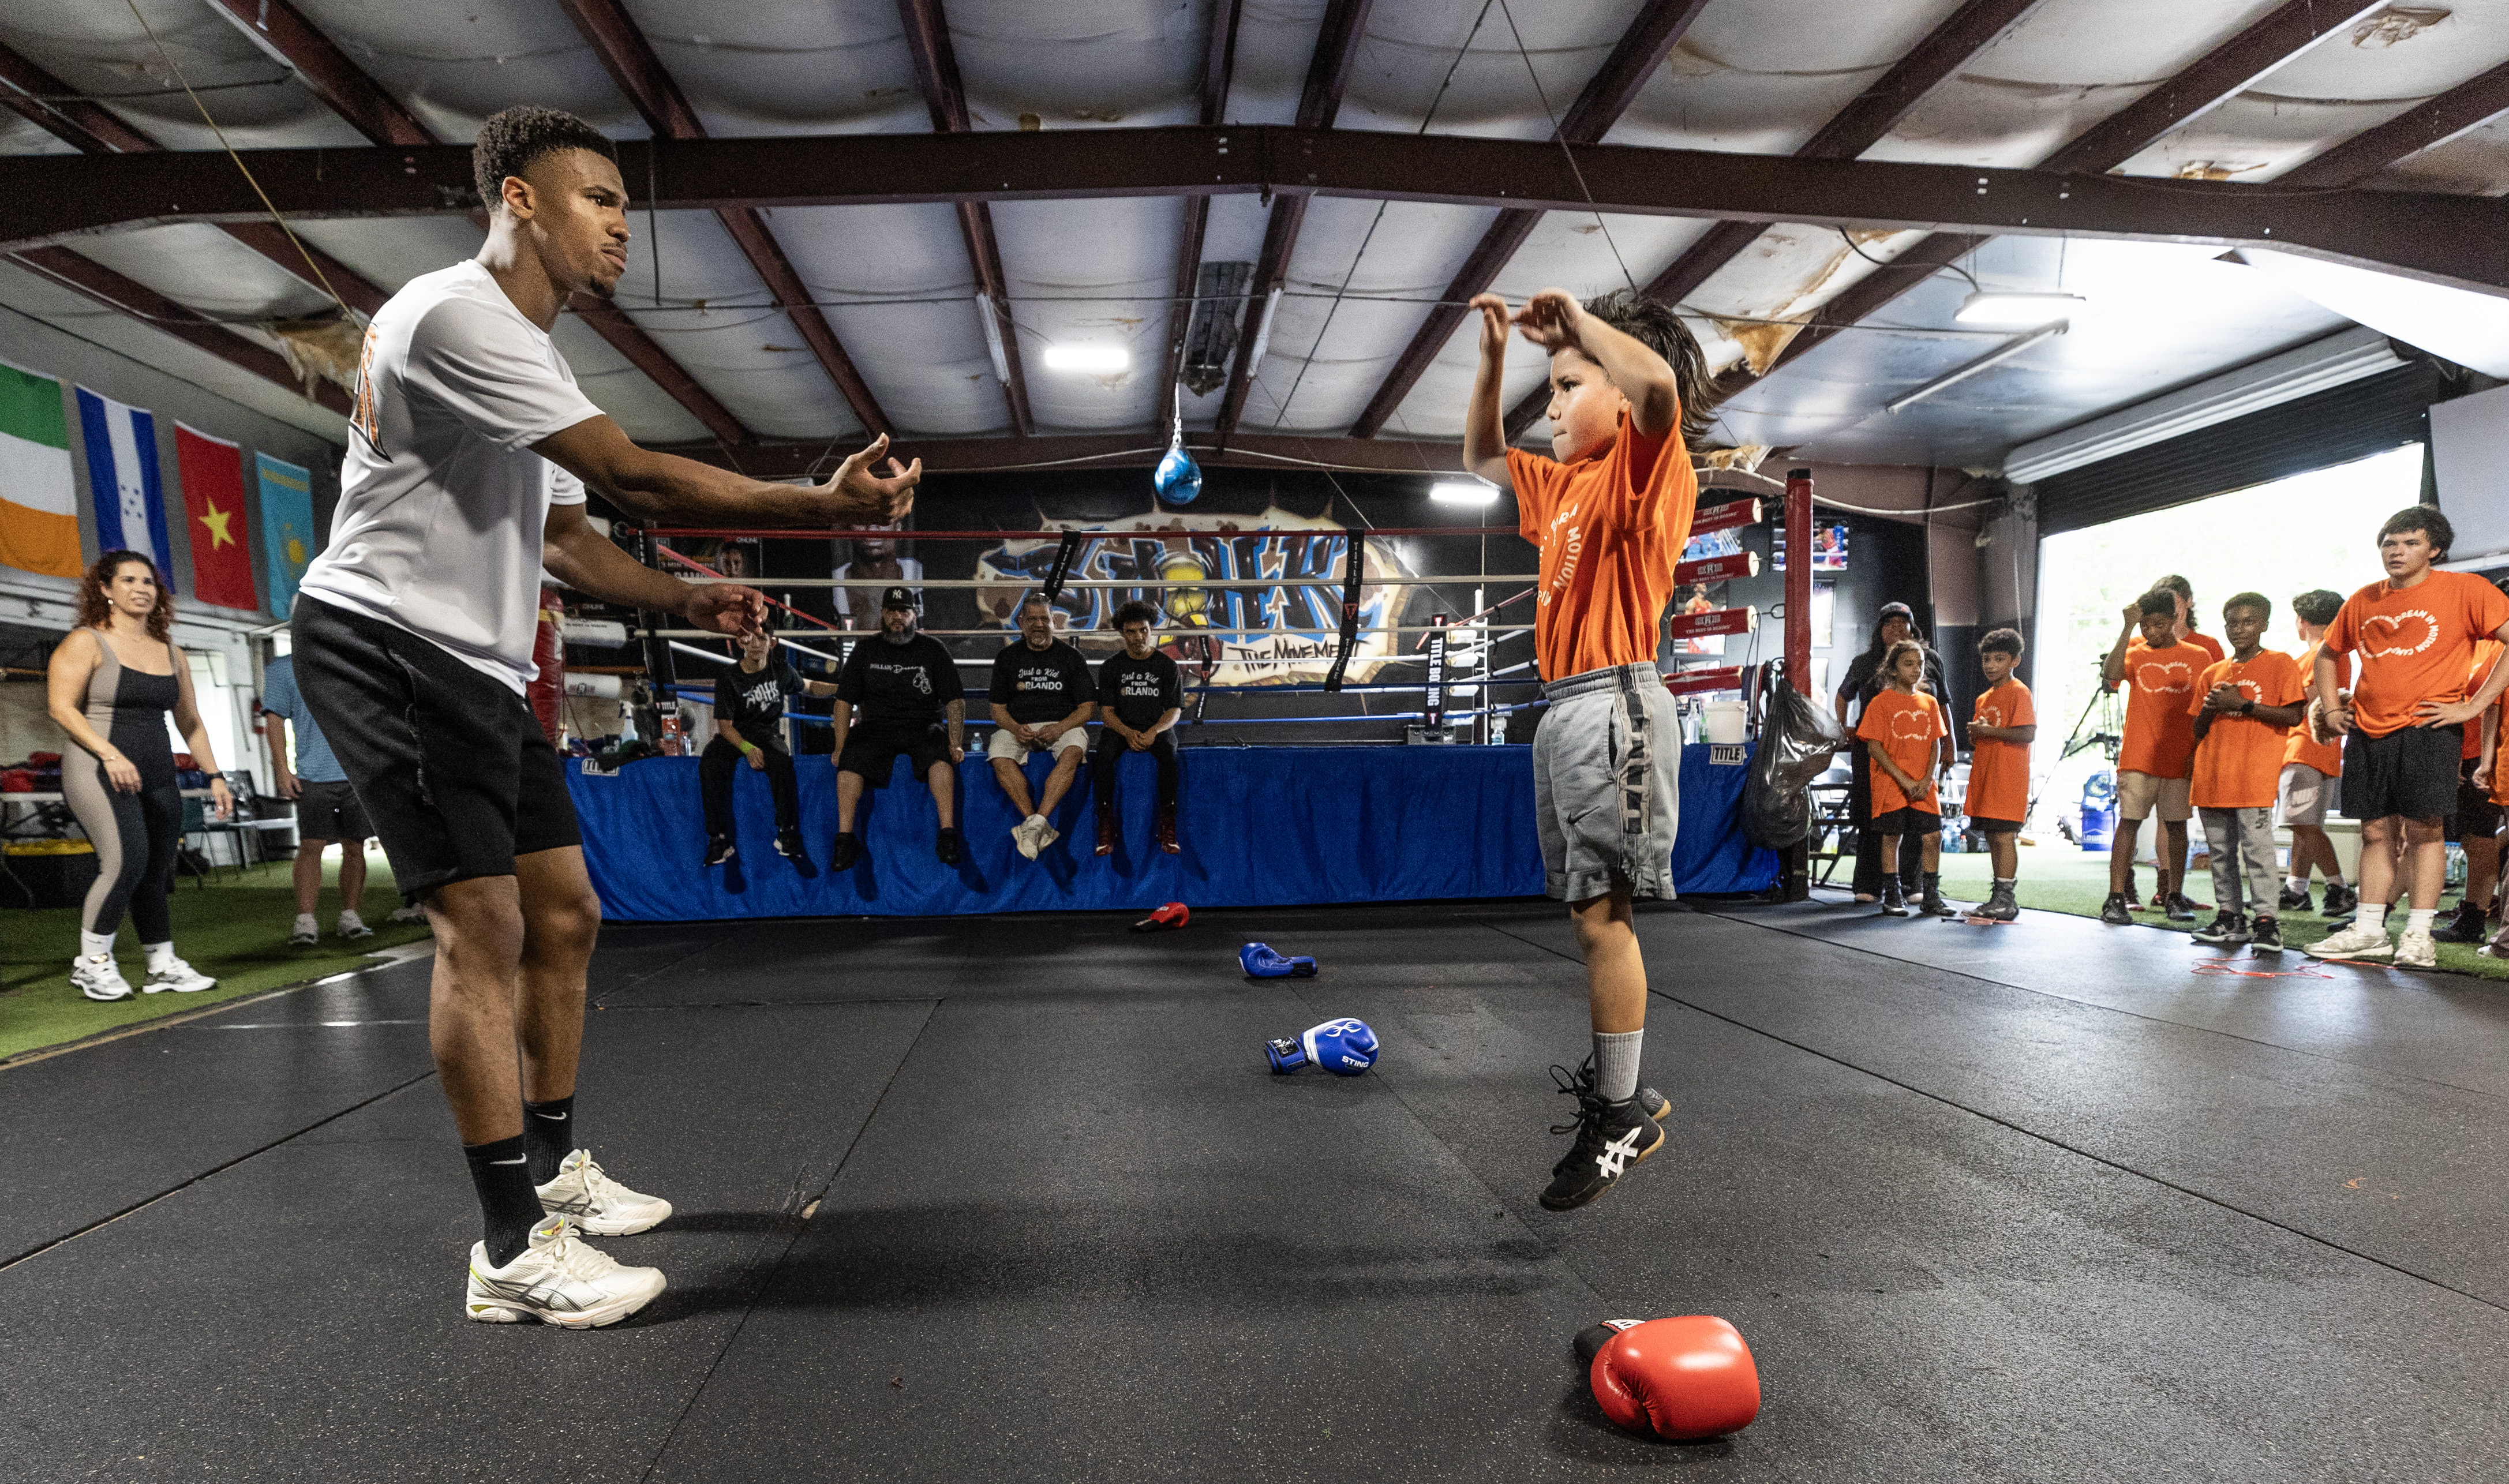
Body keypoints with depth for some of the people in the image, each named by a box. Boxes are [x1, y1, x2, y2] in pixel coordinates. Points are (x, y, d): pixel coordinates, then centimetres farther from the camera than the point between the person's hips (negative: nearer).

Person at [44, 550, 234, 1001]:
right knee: (127, 861, -21)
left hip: (158, 777, 6)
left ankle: (163, 967, 14)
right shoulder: (85, 643, -1)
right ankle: (91, 961, -6)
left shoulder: (171, 654, 15)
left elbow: (189, 721, 20)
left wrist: (214, 775, 14)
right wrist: (109, 753, -22)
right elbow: (60, 708, -10)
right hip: (99, 772, -6)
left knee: (155, 875, 7)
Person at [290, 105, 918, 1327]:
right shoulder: (456, 313, -14)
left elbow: (566, 539, 19)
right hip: (384, 643, -10)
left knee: (564, 914, 10)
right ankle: (513, 1250, -6)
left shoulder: (526, 353, 19)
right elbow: (634, 481, -22)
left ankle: (554, 1168, 26)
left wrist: (683, 601, 5)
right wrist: (825, 505, -21)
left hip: (477, 664, 10)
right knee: (482, 926, -14)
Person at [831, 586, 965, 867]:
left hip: (924, 725, -1)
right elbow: (845, 700, 11)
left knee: (940, 754, -34)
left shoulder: (933, 649, 9)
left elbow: (955, 699, 4)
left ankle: (948, 836, -36)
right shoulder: (866, 651, 14)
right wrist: (840, 746, -3)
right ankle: (845, 839, -27)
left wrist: (956, 743, -10)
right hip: (876, 726, 1)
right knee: (851, 758, -30)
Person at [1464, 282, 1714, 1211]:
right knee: (1590, 914, 12)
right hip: (1561, 710, 9)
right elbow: (1481, 457, 34)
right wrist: (1493, 355, 22)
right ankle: (1616, 1083, 23)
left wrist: (1575, 315, -11)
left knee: (1604, 916, -10)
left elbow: (1657, 381, -25)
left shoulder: (1645, 465, -3)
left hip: (1614, 705, -9)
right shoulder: (1561, 483, 20)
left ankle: (1622, 1118, -1)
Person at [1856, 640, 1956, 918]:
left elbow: (1936, 744, 10)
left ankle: (1931, 897, 12)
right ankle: (1892, 897, 13)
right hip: (1890, 784, -4)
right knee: (1892, 838, 1)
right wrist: (1904, 780, -13)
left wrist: (1928, 779, -5)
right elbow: (1874, 747, -8)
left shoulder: (1929, 703, 12)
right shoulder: (1881, 702, -3)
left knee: (1934, 836, -1)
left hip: (1925, 786, 4)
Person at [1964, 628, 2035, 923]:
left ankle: (2005, 898, -6)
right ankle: (1999, 898, 18)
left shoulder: (2018, 692, -6)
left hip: (2008, 778, -8)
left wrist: (1991, 730, -17)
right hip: (1984, 777, 8)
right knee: (1992, 838, 11)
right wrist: (1974, 734, 2)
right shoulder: (1983, 699, 19)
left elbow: (2028, 734, -17)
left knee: (2005, 836, -9)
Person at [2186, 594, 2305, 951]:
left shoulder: (2280, 664, 3)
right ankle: (2229, 915, 16)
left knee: (2257, 847, -10)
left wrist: (2243, 704, -13)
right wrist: (2211, 708, -2)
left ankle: (2267, 921, -7)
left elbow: (2293, 716, -7)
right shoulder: (2212, 673, 17)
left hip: (2254, 775, -5)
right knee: (2220, 850, 9)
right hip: (2212, 775, 5)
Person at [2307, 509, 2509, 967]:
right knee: (2376, 831, 7)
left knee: (2424, 828, -4)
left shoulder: (2464, 589, 0)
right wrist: (2331, 708, 15)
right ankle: (2369, 930, 10)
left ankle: (2418, 935, 2)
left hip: (2427, 728, -4)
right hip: (2368, 732, 4)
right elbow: (2328, 654, 27)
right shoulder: (2363, 601, 14)